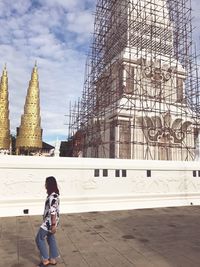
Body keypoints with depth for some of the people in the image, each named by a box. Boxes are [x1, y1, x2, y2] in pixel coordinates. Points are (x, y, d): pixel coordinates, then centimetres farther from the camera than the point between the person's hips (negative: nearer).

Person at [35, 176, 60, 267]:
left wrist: (53, 225, -23)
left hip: (50, 222, -9)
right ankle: (53, 260, 29)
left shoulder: (52, 196, -26)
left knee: (39, 239, 6)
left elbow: (53, 212, -26)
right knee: (51, 239, 18)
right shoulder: (54, 194, 6)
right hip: (49, 221, 9)